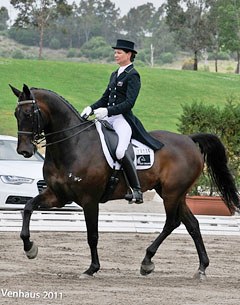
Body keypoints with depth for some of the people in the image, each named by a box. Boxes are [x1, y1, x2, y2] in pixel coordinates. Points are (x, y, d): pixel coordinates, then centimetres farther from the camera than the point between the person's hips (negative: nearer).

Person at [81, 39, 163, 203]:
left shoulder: (133, 76, -6)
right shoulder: (115, 74, 20)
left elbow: (129, 103, -16)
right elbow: (105, 98, 22)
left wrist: (107, 111, -24)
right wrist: (91, 108, 5)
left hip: (123, 119, -9)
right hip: (109, 118, 9)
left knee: (120, 151, -30)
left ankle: (137, 190, -25)